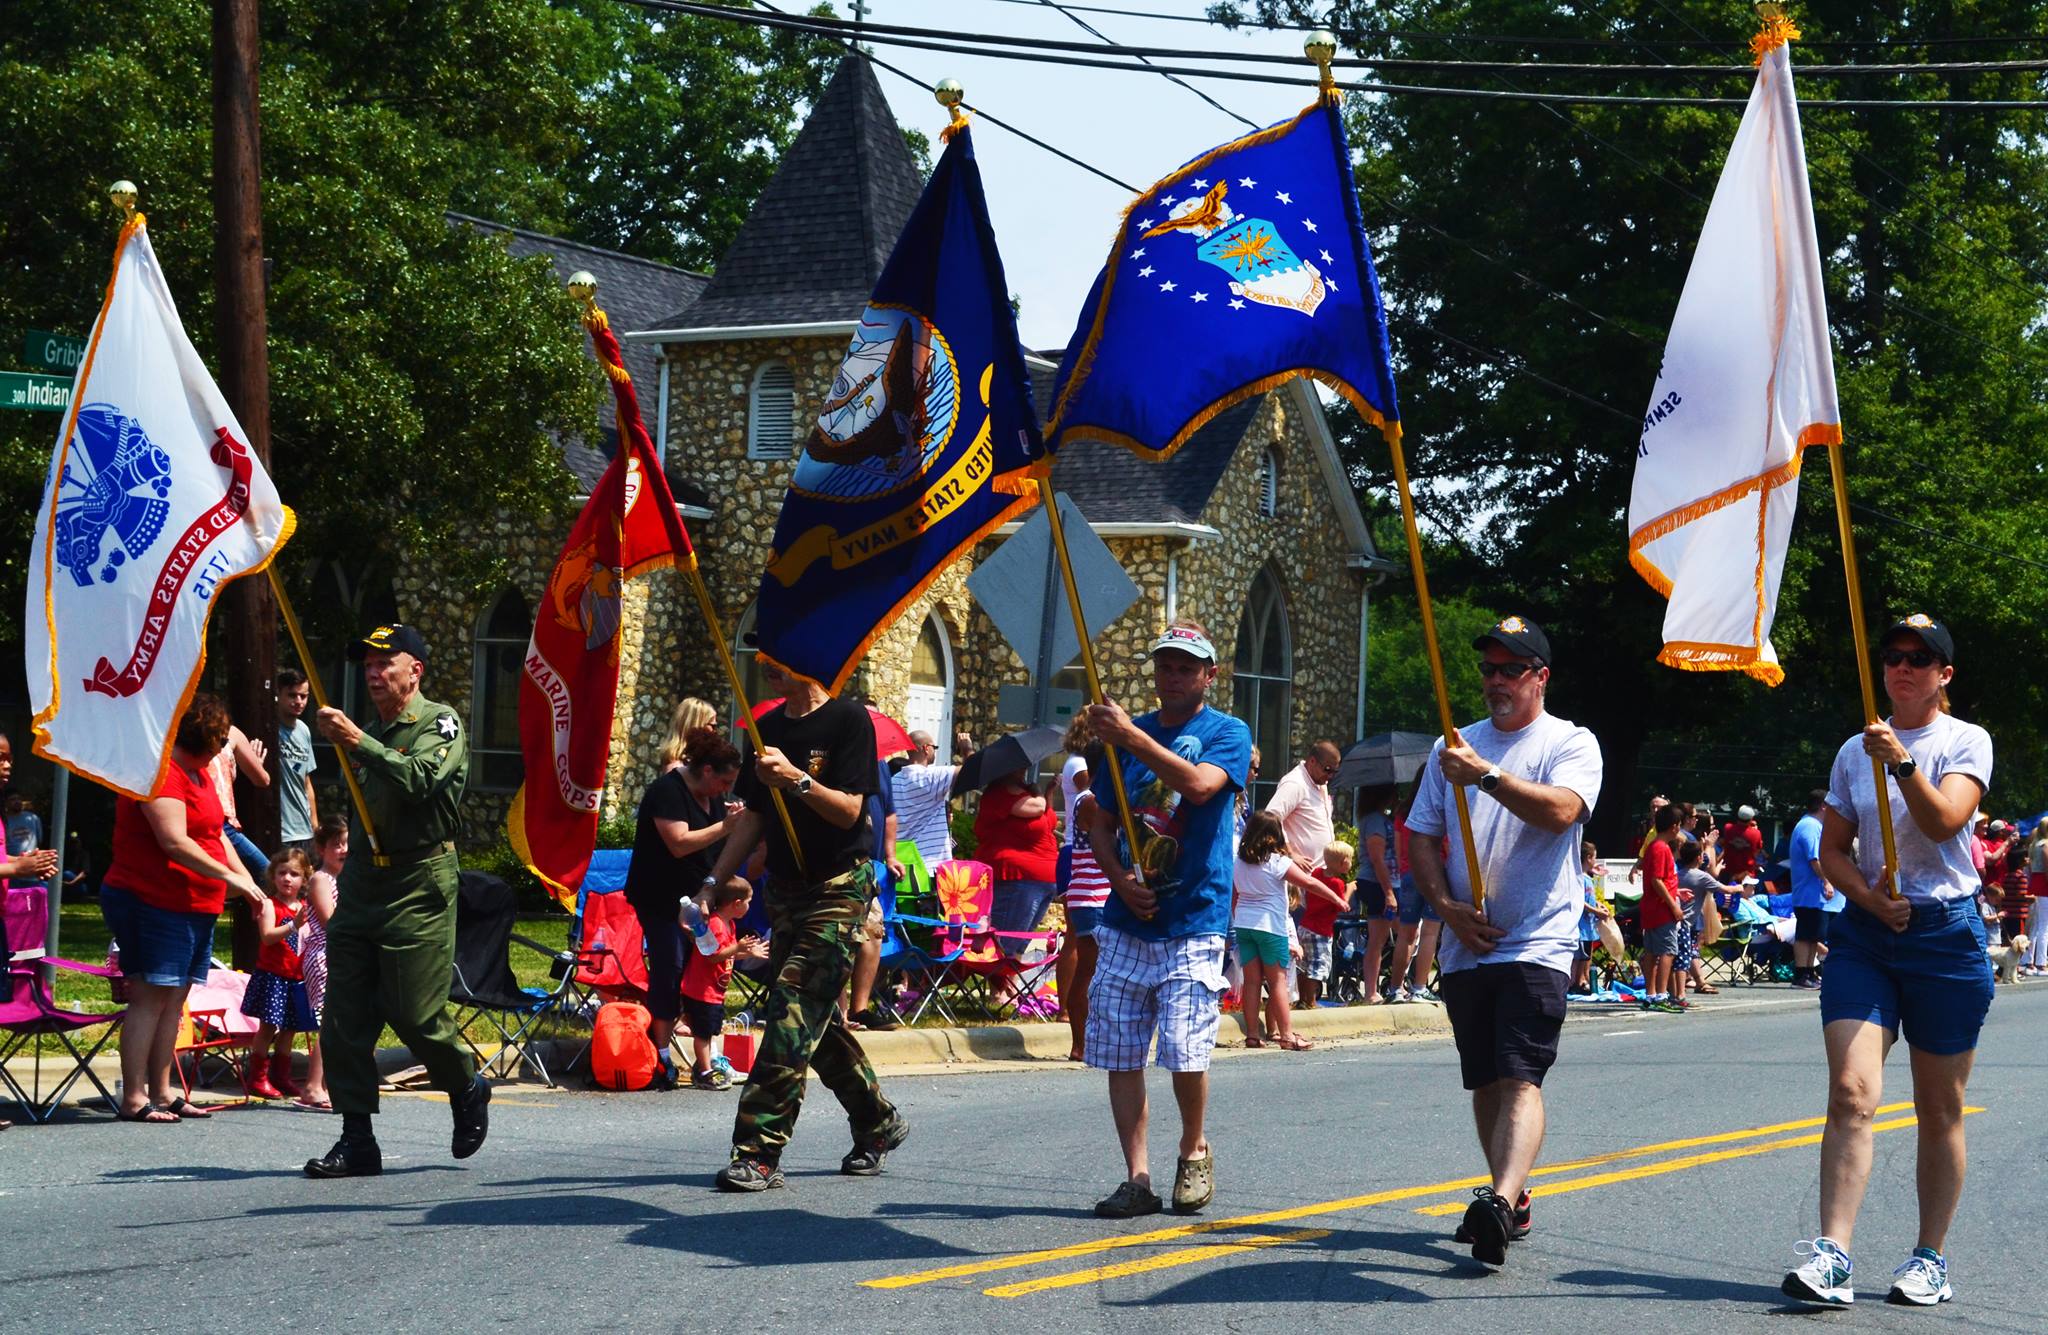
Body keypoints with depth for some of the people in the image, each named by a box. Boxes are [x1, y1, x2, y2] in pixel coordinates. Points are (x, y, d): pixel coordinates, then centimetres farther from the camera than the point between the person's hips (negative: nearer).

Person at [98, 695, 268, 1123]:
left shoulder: (199, 773, 20)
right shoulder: (161, 772, -14)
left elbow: (216, 834, 21)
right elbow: (175, 842, -22)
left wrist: (248, 882, 8)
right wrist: (229, 877, -18)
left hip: (195, 907, 10)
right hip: (152, 904, -10)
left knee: (174, 996, 9)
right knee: (151, 995, -11)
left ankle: (162, 1091, 12)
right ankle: (133, 1098, -11)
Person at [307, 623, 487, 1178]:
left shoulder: (439, 723, -2)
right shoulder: (373, 734, 20)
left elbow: (418, 780, -22)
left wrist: (356, 741, -22)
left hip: (419, 885, -7)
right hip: (363, 877, 7)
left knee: (416, 1015, -7)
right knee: (345, 1017, -1)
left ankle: (467, 1090, 22)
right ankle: (357, 1138, 3)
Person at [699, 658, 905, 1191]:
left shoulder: (848, 720, -8)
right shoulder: (767, 727, 12)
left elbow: (849, 810, -14)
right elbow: (753, 817, 15)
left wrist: (796, 779, -29)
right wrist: (713, 882, 7)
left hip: (839, 887, -7)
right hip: (785, 888, 7)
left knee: (794, 1006, -15)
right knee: (816, 1018, 10)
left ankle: (759, 1151, -17)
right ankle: (878, 1122, 27)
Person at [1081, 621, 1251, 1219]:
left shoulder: (1227, 733, 0)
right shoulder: (1125, 732, 14)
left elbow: (1200, 784, -21)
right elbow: (1101, 824, 14)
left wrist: (1130, 736, -24)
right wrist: (1121, 880, -4)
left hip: (1193, 923, -4)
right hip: (1125, 922, 4)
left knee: (1185, 1051, -10)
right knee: (1119, 1052, 0)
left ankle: (1194, 1149, 16)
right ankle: (1137, 1177, 6)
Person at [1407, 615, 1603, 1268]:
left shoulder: (1571, 743, 2)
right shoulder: (1454, 747, 16)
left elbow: (1561, 809, -19)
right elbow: (1422, 837, 13)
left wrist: (1487, 776, -26)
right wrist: (1447, 904, -2)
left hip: (1536, 944, -6)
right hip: (1465, 946, 6)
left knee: (1520, 1080, -19)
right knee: (1485, 1084, 11)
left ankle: (1500, 1202, -33)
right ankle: (1512, 1200, 24)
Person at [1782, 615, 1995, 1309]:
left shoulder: (1966, 741, 1)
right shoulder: (1855, 751, 12)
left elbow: (1945, 821, -16)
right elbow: (1833, 850, 12)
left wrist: (1902, 762, -29)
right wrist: (1871, 898, -6)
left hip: (1946, 934, -2)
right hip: (1865, 933, 2)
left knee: (1940, 1109, 5)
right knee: (1852, 1092, -13)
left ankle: (1930, 1258, 17)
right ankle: (1832, 1256, -19)